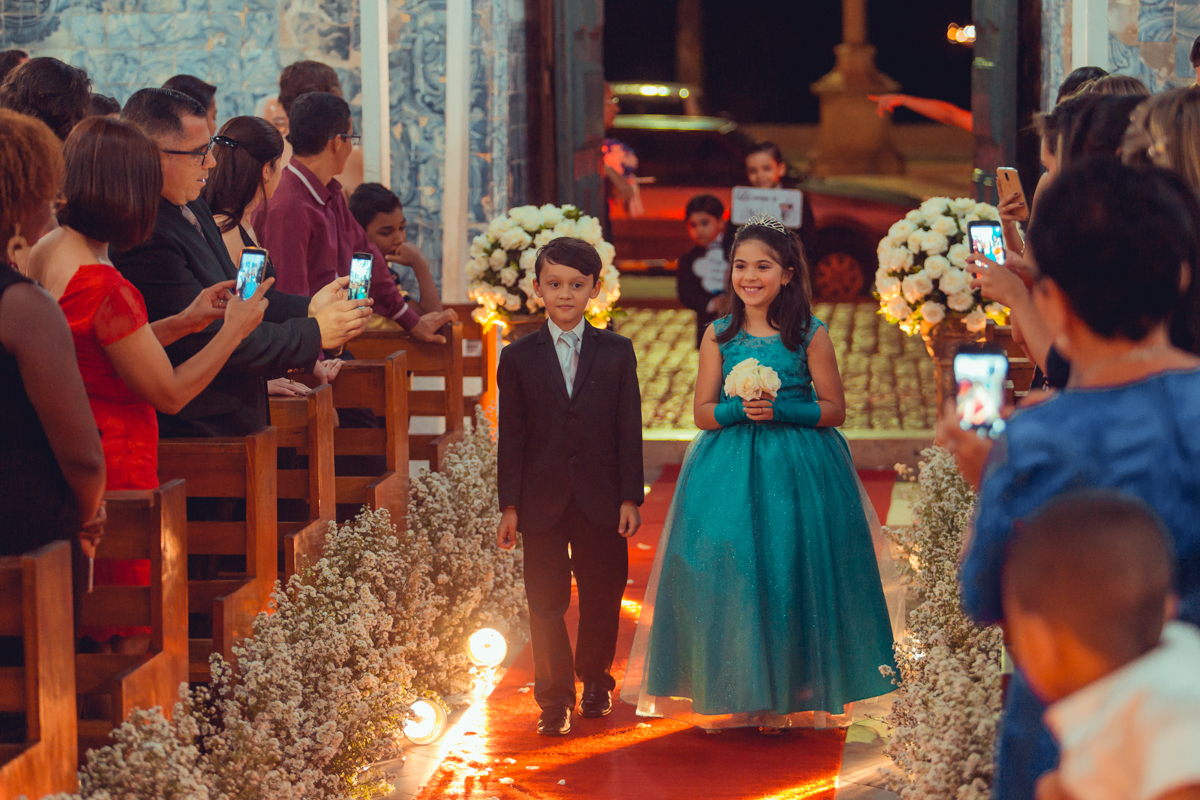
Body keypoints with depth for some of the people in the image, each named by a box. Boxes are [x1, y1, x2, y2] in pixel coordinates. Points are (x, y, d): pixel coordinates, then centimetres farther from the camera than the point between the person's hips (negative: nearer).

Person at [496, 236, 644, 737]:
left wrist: (630, 497, -2)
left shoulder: (617, 353, 2)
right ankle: (554, 699, 10)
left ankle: (596, 678, 33)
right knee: (546, 601, 1)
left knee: (602, 595, 11)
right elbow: (511, 437, 1)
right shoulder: (518, 358, 1)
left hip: (601, 500, 1)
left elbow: (629, 430, 2)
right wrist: (510, 505, -2)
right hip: (543, 501, -1)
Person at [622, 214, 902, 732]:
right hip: (728, 471, 2)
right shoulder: (718, 335, 5)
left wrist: (780, 409, -15)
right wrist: (740, 409, -15)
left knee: (789, 572, -3)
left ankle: (786, 698, 10)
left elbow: (834, 409, 0)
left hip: (797, 472, -2)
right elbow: (703, 413, 6)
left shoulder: (811, 336, -2)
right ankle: (729, 696, 11)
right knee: (725, 572, -2)